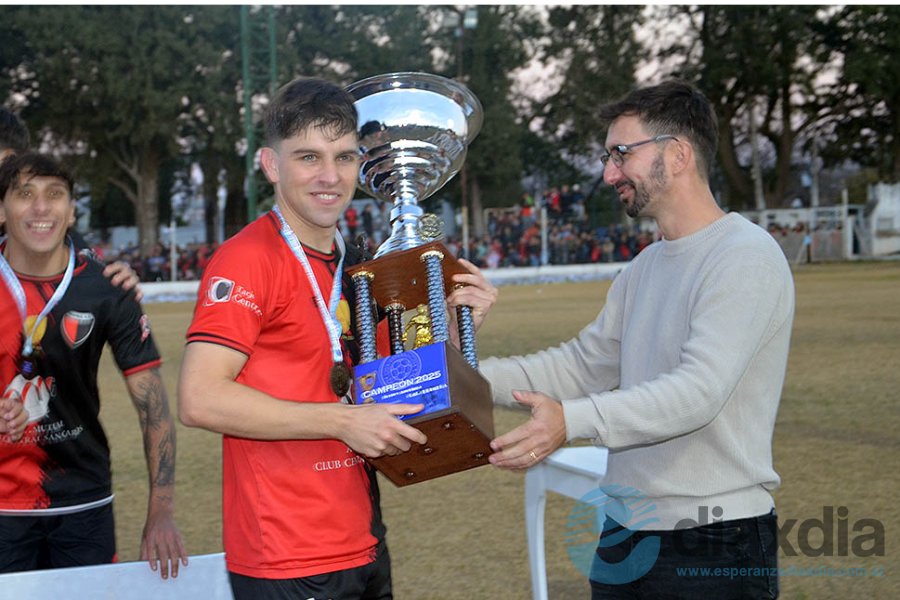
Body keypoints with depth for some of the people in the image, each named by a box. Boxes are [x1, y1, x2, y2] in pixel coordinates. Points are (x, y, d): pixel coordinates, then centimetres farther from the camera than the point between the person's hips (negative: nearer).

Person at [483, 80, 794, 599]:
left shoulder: (747, 258, -15)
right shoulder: (645, 268, 14)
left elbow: (700, 390, -25)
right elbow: (585, 363, 13)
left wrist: (573, 420, -35)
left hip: (715, 541, -8)